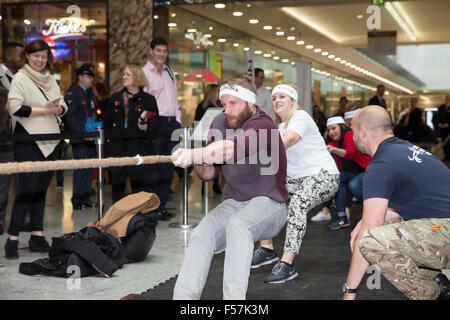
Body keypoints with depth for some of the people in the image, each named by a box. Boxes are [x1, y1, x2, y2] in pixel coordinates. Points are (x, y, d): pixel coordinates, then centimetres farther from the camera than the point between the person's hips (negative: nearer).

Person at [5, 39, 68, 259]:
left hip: (50, 141, 6)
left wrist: (58, 109, -5)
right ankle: (12, 240, -5)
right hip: (28, 140, -6)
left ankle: (37, 237, 15)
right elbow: (15, 108, -14)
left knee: (41, 189, 9)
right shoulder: (20, 78, -2)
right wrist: (45, 110, -15)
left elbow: (63, 106, 18)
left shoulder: (50, 79, 18)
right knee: (26, 189, -10)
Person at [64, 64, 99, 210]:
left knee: (89, 169, 9)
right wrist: (82, 133, -19)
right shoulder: (72, 93, -6)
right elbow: (69, 116, -14)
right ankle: (77, 201, -3)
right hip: (79, 139, -8)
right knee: (81, 169, -9)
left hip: (91, 137, 8)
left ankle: (86, 199, 15)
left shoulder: (89, 93, 20)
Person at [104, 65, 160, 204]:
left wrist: (147, 127, -19)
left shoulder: (149, 99, 4)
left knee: (140, 181, -4)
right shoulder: (115, 98, 14)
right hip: (117, 148, 3)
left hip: (140, 147, -3)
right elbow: (106, 121, 17)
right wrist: (109, 137, 5)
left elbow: (156, 121, 0)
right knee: (117, 181, 7)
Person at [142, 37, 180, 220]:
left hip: (172, 123, 7)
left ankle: (161, 206, 13)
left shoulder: (170, 73, 19)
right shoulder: (144, 72, -1)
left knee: (168, 168, 7)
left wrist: (178, 121, 14)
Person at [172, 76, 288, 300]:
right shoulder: (220, 123, 6)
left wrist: (195, 154, -54)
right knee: (200, 236, -21)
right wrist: (201, 164, -18)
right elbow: (209, 174, 7)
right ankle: (183, 297, -24)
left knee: (237, 224, -37)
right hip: (233, 203, 6)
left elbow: (233, 148, -39)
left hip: (268, 203, -6)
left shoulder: (263, 126, -16)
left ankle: (234, 297, -37)